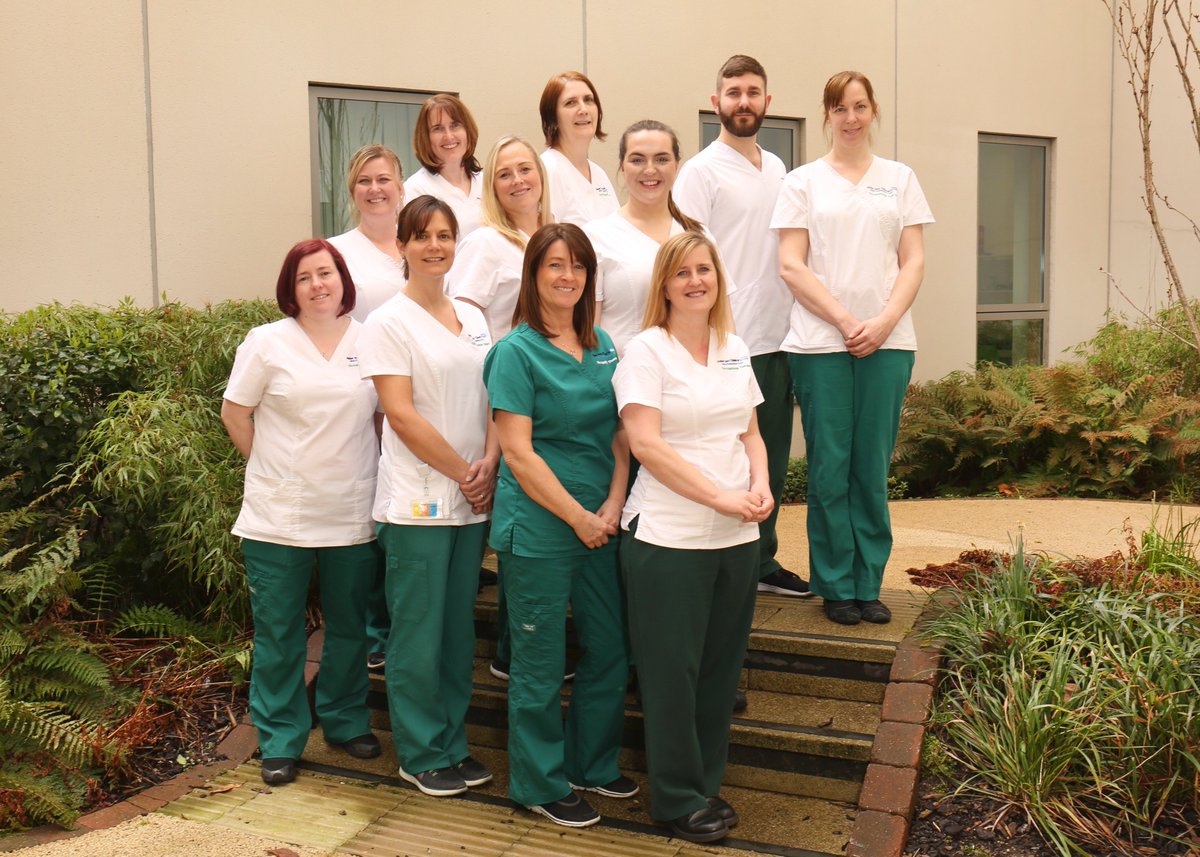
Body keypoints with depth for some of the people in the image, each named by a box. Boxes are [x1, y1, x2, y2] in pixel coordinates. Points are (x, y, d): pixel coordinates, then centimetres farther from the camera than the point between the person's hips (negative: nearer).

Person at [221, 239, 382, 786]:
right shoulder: (267, 342, -3)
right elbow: (235, 414, 2)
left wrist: (364, 470, 4)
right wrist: (270, 469, 2)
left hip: (354, 514, 2)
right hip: (279, 516, -2)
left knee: (350, 627, 14)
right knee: (278, 634, 6)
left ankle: (345, 720, 33)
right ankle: (279, 741, 20)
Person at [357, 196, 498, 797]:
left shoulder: (472, 318, 13)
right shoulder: (389, 324, -6)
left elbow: (492, 398, 12)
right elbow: (401, 414, -13)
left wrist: (489, 461, -6)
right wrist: (463, 474, -11)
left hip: (471, 499, 6)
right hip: (418, 503, -6)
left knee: (458, 628, 13)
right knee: (418, 634, 2)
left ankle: (452, 743, 26)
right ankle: (420, 754, 16)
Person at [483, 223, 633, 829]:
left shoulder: (602, 346, 9)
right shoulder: (516, 352, -9)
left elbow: (618, 434, 11)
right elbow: (518, 452, -13)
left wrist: (613, 505, -4)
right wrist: (579, 517, -13)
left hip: (601, 523, 6)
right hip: (538, 528, -6)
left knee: (610, 647, 14)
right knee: (540, 659, 5)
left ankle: (592, 763, 34)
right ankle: (540, 784, 23)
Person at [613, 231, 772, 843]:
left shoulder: (736, 349, 12)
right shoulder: (646, 350, -6)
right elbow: (645, 444, -14)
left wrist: (760, 485, -3)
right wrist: (722, 497, -17)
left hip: (737, 537, 6)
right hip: (668, 536, -6)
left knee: (720, 667, 12)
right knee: (672, 671, 3)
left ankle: (706, 786, 27)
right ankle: (678, 799, 18)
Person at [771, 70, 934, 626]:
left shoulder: (900, 179, 14)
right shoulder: (803, 181, 7)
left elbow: (913, 262, 8)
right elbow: (791, 266, -1)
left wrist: (884, 322, -8)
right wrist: (845, 321, -10)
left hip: (887, 342, 2)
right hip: (820, 342, -2)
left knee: (873, 466, 3)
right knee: (830, 466, -1)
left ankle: (869, 585, 13)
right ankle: (836, 586, 10)